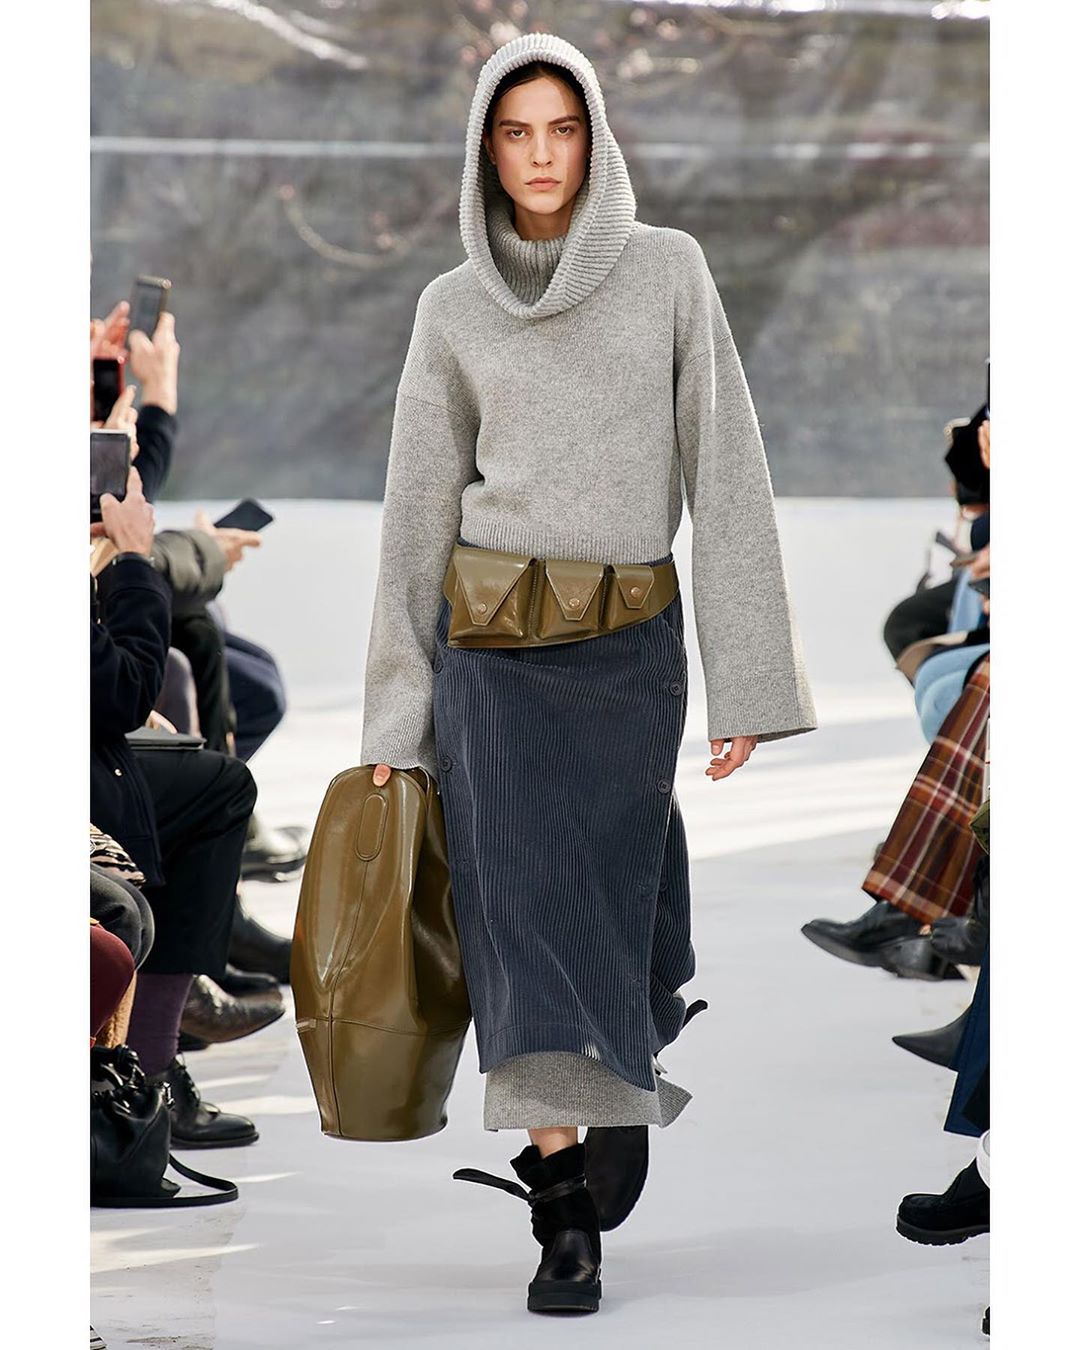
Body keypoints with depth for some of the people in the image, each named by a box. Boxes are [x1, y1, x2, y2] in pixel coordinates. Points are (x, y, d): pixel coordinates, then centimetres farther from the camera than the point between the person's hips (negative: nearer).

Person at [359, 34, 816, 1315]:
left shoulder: (668, 270, 1)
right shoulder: (453, 309, 4)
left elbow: (725, 470, -1)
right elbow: (418, 510, 7)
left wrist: (745, 676, -6)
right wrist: (394, 715, 5)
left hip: (632, 646, 0)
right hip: (496, 647, 0)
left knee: (614, 905, 2)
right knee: (529, 901, -8)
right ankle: (569, 1215, -5)